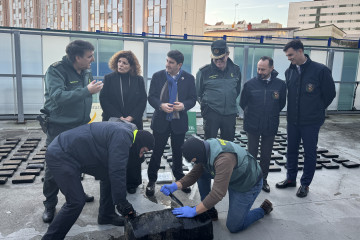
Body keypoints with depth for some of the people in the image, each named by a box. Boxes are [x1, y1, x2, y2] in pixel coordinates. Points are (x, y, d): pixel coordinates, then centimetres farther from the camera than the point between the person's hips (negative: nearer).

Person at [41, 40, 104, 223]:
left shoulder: (86, 72, 5)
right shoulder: (56, 71, -16)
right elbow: (58, 97, -30)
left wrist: (86, 119, 12)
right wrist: (87, 91, -29)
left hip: (80, 127, 6)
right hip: (59, 128, -6)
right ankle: (50, 205, 19)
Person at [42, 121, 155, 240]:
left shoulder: (124, 130, 10)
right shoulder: (122, 138, -21)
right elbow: (117, 172, -24)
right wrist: (123, 203, -15)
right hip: (60, 157, -10)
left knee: (108, 177, 10)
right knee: (76, 202, -15)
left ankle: (107, 215, 24)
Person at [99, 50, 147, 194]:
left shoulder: (138, 80, 6)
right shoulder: (109, 78, 3)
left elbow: (143, 101, 3)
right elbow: (104, 100, -3)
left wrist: (131, 117, -9)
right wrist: (119, 117, -11)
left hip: (134, 123, 1)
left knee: (133, 153, 3)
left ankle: (132, 183, 16)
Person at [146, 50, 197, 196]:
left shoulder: (188, 78, -2)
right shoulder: (158, 76, -2)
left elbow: (193, 99, 1)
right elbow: (151, 97, -2)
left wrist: (184, 105, -19)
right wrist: (161, 105, -21)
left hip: (179, 122, 1)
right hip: (161, 121, 0)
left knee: (178, 152, 15)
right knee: (157, 152, 6)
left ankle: (179, 178, 35)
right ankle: (151, 181, 22)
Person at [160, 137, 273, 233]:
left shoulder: (224, 159, -40)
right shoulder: (205, 148, -13)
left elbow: (218, 193, -41)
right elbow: (194, 174, -6)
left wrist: (194, 211, -36)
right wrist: (176, 185, -21)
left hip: (249, 184, -8)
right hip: (232, 177, 8)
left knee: (234, 227, -2)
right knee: (201, 172, -5)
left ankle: (264, 209, 19)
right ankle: (210, 212, 7)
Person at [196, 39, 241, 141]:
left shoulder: (235, 70, 4)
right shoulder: (204, 71, -5)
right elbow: (198, 92, 5)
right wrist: (205, 106, 4)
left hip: (230, 114, 3)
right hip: (211, 113, -3)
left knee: (228, 142, 13)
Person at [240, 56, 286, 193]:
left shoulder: (280, 84, -4)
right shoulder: (250, 84, -6)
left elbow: (282, 103, 10)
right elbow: (242, 103, 6)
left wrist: (272, 115, 9)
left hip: (270, 127, 1)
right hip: (252, 126, -1)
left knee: (266, 155, 13)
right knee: (251, 154, 7)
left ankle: (263, 180, 29)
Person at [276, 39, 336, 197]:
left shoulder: (320, 70, -12)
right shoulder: (289, 71, 4)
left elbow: (330, 94, -3)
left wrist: (317, 110, 4)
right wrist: (294, 110, 10)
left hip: (311, 122, -5)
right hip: (293, 120, 5)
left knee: (310, 153, 8)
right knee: (291, 150, 15)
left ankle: (305, 184, 22)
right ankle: (291, 179, 32)